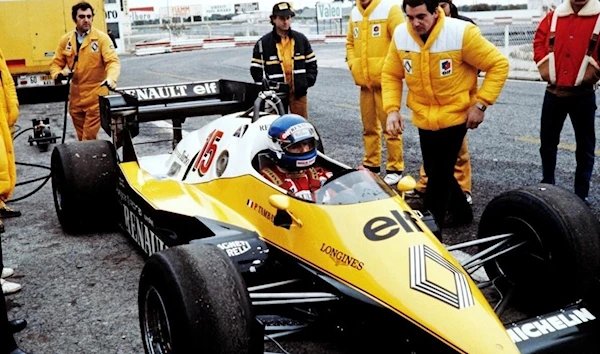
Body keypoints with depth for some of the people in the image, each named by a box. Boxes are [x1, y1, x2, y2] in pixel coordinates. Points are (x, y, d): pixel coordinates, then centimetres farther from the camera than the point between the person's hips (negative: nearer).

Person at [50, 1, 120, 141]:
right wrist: (58, 74, -8)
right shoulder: (65, 40, 8)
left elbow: (112, 61, -14)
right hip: (75, 97, 5)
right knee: (82, 137, 15)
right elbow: (56, 63, 15)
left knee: (89, 138, -4)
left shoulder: (102, 38, -4)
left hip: (95, 97, -5)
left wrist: (111, 78, -33)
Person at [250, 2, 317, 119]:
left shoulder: (301, 39, 9)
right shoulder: (263, 43, 1)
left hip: (298, 92, 2)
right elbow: (255, 68, 4)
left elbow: (311, 62, 15)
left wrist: (308, 81, 3)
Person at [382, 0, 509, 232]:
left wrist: (481, 103, -17)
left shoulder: (462, 33, -21)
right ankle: (461, 212, 37)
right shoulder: (400, 35, -9)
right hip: (424, 117, 5)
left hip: (455, 115, -5)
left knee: (440, 174, -4)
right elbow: (391, 75, 3)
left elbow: (499, 64, -13)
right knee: (433, 171, 14)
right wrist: (392, 109, -10)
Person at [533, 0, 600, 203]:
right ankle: (547, 185, 29)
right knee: (548, 141, 13)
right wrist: (544, 66, 4)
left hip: (583, 94, -3)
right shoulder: (553, 16, 5)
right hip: (553, 92, 3)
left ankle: (581, 194, 16)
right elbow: (539, 41, 15)